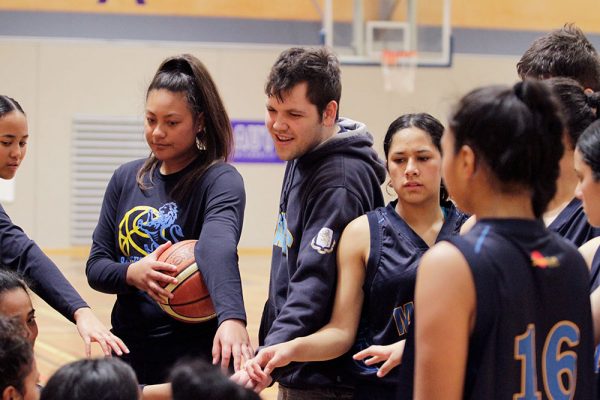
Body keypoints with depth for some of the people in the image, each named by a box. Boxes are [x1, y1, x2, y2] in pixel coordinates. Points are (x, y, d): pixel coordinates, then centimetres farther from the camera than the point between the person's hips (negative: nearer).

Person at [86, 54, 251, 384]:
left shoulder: (220, 181, -11)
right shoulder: (126, 179, 5)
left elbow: (219, 248, -31)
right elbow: (96, 266, 5)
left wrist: (232, 317, -48)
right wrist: (131, 273, -18)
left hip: (196, 358, -5)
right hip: (130, 352, 5)